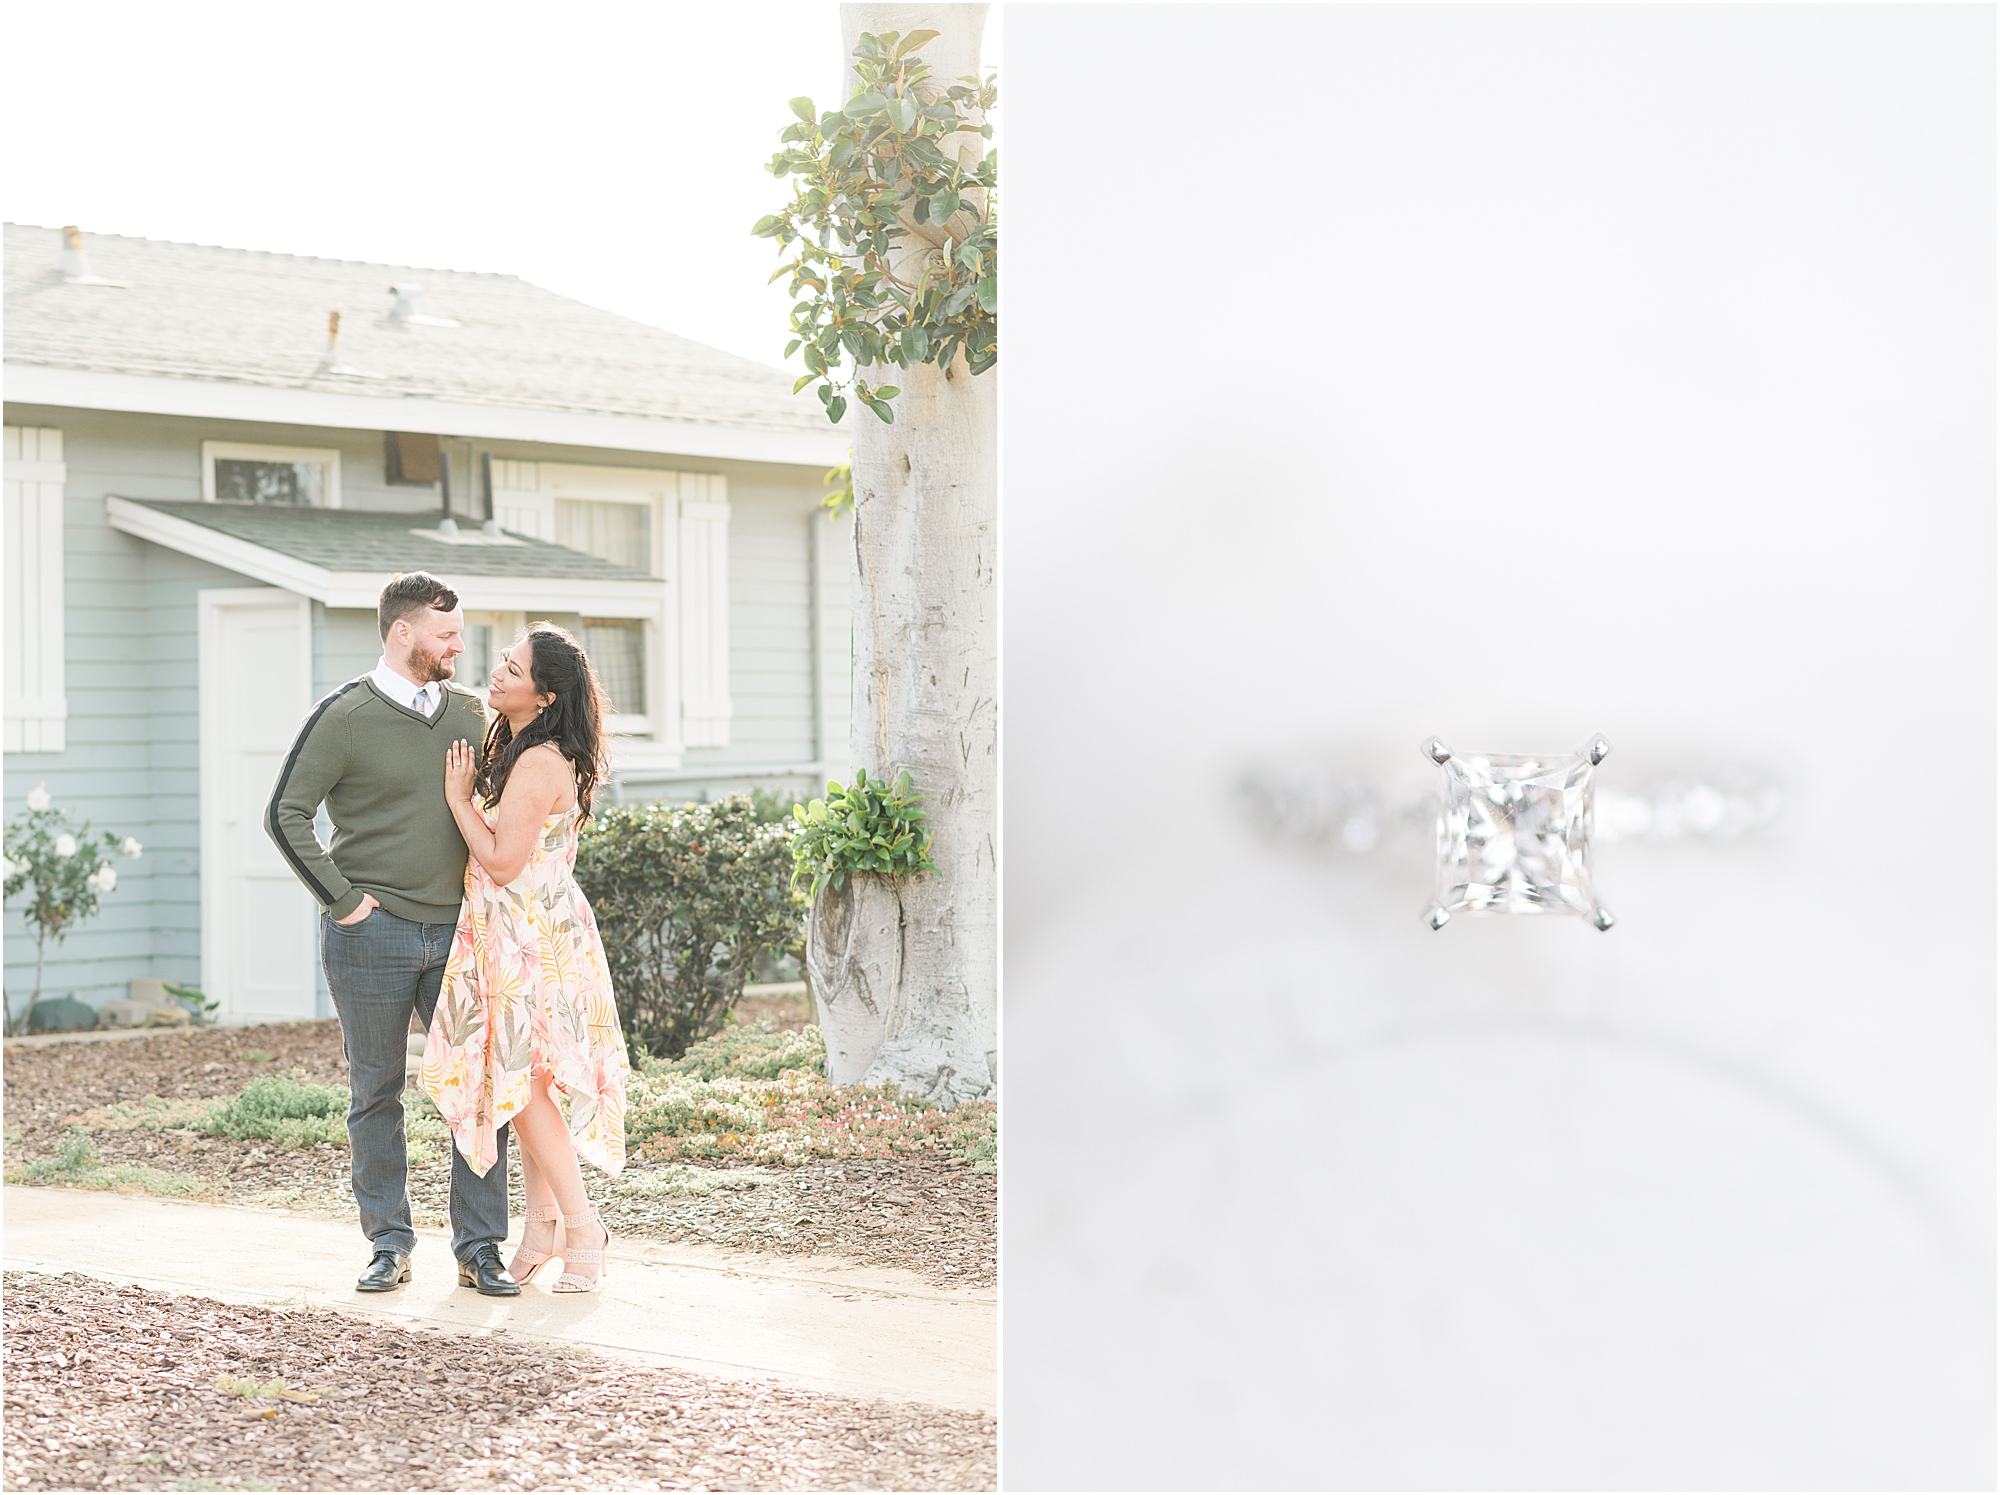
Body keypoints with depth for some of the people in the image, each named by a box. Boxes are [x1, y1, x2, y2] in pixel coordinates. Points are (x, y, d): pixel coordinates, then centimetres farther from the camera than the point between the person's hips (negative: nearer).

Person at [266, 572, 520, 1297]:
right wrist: (343, 899, -11)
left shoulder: (469, 710, 9)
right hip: (373, 938, -4)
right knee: (376, 1094, 5)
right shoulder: (344, 715, -6)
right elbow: (286, 814, -8)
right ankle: (389, 1244, 16)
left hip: (456, 933, 4)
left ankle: (479, 1248, 7)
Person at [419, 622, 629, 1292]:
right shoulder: (516, 751, 13)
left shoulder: (539, 764, -18)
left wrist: (459, 797, -11)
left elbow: (503, 861, -19)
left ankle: (581, 1225, 0)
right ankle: (542, 1220, 19)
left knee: (521, 1082, -6)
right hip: (514, 936, 10)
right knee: (522, 1081, 12)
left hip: (529, 938, -10)